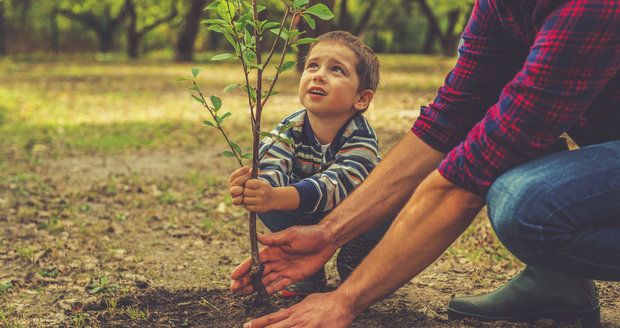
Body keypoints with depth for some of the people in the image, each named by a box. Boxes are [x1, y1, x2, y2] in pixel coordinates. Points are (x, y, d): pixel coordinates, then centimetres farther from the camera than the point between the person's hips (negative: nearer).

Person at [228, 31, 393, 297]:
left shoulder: (361, 138, -31)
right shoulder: (289, 130, -19)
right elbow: (271, 168, -36)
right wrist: (251, 187, -64)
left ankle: (354, 267, -3)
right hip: (307, 218, 2)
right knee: (263, 203, -25)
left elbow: (335, 184, -47)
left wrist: (276, 197, -66)